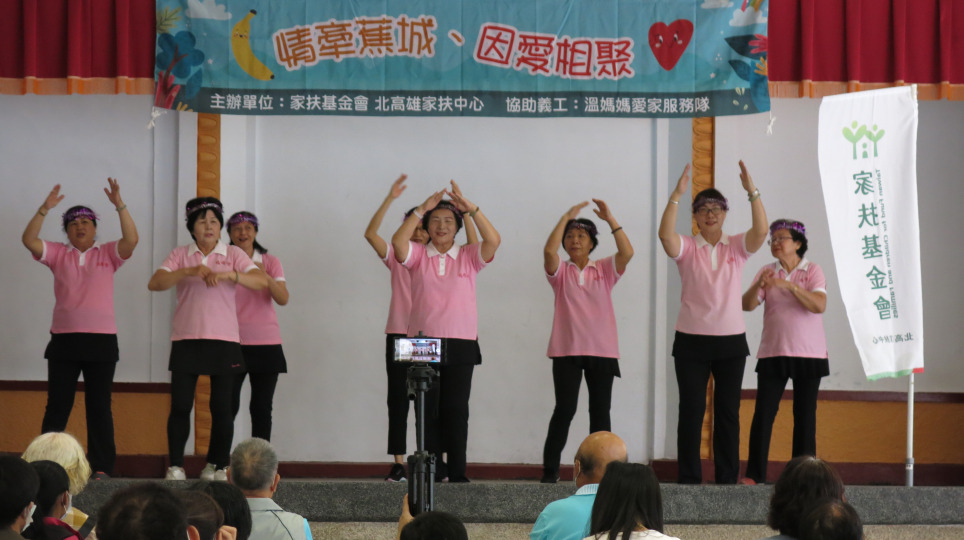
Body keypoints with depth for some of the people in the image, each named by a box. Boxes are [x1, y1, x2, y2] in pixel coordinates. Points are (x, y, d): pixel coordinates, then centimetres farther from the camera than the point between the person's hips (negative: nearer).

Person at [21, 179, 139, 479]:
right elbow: (29, 240, -5)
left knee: (99, 406, 2)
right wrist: (44, 209, -15)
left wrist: (119, 205, -19)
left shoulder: (108, 254, 6)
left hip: (102, 340, -1)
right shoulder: (58, 254, 8)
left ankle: (102, 467, 6)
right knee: (57, 405, 3)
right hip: (64, 340, 1)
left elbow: (131, 240, -10)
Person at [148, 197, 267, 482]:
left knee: (222, 407, 0)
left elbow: (261, 281, -7)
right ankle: (175, 466, 4)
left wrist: (226, 275, -23)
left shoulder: (233, 255, 7)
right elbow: (155, 283, -6)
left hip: (223, 340, 0)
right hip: (186, 340, 0)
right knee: (180, 405, -3)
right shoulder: (180, 255, 8)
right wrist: (190, 271, -21)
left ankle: (217, 466, 10)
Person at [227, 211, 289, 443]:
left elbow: (283, 299, -7)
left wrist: (265, 276, -22)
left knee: (261, 408, 2)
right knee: (228, 405, -7)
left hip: (266, 344, 1)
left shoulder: (270, 262, 6)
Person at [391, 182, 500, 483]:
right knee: (428, 409, 1)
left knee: (456, 410, -1)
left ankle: (457, 472, 2)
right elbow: (398, 242, -11)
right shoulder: (417, 255, 9)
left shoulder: (469, 257, 10)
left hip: (460, 344, 0)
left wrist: (471, 208, -14)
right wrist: (422, 209, -14)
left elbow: (493, 241, -7)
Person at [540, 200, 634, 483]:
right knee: (564, 409, -6)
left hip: (602, 351, 1)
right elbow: (549, 250, -14)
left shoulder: (605, 270, 9)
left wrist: (610, 219, -12)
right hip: (567, 350, -1)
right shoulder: (560, 272, 7)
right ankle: (550, 469, -2)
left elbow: (627, 252, -9)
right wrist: (566, 217, -13)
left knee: (600, 410, 3)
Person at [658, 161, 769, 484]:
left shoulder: (737, 246, 5)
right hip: (691, 340, -1)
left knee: (728, 411, 6)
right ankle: (689, 478, 4)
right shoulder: (686, 247, 1)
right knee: (691, 409, -1)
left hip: (731, 339, 2)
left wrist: (752, 192, -23)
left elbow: (761, 231, -13)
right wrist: (676, 196, -28)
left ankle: (728, 478, 12)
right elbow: (665, 235, -19)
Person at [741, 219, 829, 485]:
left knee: (804, 414, 2)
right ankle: (754, 474, -5)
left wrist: (789, 285, -25)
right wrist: (758, 287, -21)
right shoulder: (767, 272, 7)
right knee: (763, 413, -6)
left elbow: (820, 305, -16)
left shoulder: (812, 271, -2)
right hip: (772, 352, 2)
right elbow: (747, 305, -1)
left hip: (808, 353, -2)